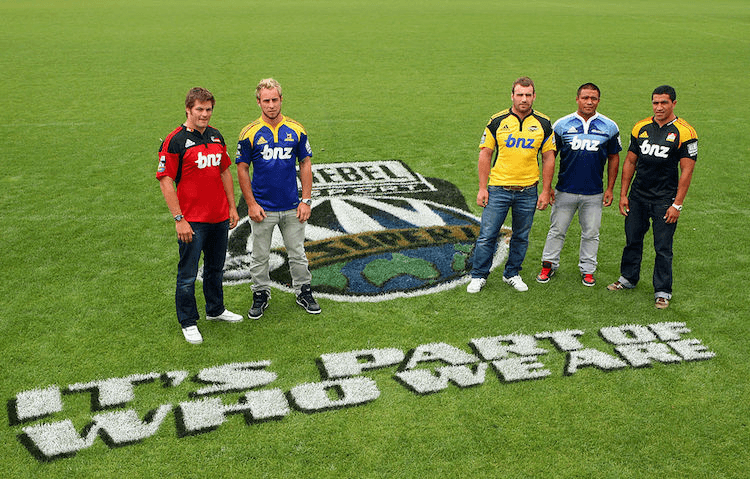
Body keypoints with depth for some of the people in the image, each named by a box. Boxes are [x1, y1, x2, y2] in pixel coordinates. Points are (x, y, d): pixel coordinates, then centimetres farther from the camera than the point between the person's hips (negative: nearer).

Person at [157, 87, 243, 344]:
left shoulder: (216, 136, 9)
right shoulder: (175, 141, -11)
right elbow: (166, 181, -13)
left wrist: (232, 207, 14)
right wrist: (179, 219, -17)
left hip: (220, 218, 6)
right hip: (192, 221, -6)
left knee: (216, 268, 20)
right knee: (188, 274, 3)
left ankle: (215, 309, 38)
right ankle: (188, 322, 17)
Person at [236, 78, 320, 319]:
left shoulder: (296, 130, 0)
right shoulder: (250, 133, -5)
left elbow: (305, 164, 5)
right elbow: (242, 168, -1)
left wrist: (306, 200, 0)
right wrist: (251, 204, -7)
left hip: (292, 208, 1)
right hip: (263, 208, -1)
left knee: (297, 253, 13)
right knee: (260, 256, 9)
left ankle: (304, 292, 29)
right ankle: (261, 294, 27)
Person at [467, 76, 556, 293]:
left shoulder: (543, 123, 2)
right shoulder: (497, 121, -2)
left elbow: (548, 158, 5)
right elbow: (485, 155, 1)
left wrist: (545, 191, 1)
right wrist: (482, 188, -4)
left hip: (528, 191, 2)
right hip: (498, 188, -1)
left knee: (521, 237, 12)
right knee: (487, 235, 0)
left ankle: (512, 274, 28)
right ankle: (478, 276, 14)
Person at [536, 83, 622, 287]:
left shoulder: (609, 127, 2)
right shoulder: (562, 125, -1)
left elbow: (613, 158, 8)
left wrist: (610, 189, 4)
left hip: (594, 193, 1)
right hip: (565, 191, -1)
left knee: (591, 233, 9)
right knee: (557, 230, 7)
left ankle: (587, 269, 24)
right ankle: (549, 264, 22)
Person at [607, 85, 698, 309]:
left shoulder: (684, 132, -7)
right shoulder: (641, 128, 5)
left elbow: (687, 171, -8)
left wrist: (677, 204, -12)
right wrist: (623, 194, 7)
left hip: (664, 200, -4)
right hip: (637, 197, 4)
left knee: (663, 248, 2)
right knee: (632, 240, 14)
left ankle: (662, 291, 14)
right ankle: (628, 278, 33)